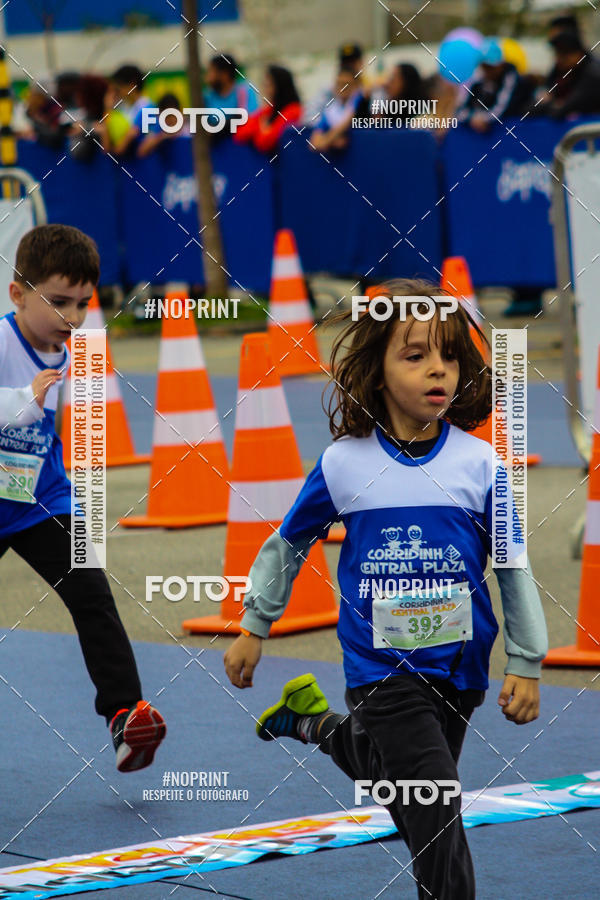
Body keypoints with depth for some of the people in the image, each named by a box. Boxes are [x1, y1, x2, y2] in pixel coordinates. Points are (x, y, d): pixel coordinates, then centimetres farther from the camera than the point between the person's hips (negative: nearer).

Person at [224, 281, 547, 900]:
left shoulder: (479, 465, -7)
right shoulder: (343, 465, -8)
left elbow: (514, 566, 2)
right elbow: (288, 544, 8)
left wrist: (525, 664, 1)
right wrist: (254, 628, 14)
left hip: (459, 666, 3)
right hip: (381, 666, -3)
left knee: (394, 779, 20)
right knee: (435, 802, -16)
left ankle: (319, 725, 47)